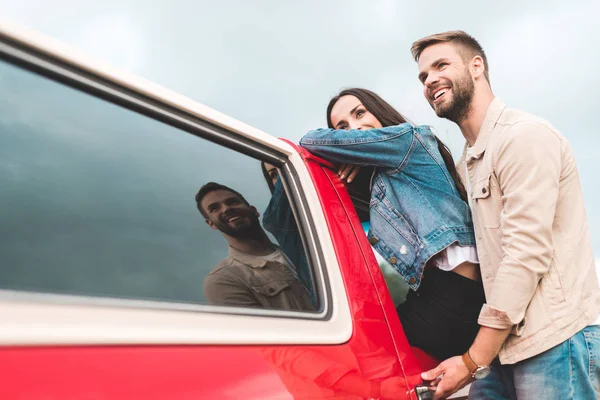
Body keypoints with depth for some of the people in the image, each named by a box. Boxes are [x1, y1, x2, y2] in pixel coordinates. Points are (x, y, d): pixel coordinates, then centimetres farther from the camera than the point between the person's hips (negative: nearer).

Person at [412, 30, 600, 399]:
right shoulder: (468, 160, 17)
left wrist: (472, 362, -17)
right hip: (505, 347, 8)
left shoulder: (524, 135, -11)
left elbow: (527, 254, -18)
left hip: (556, 344, -8)